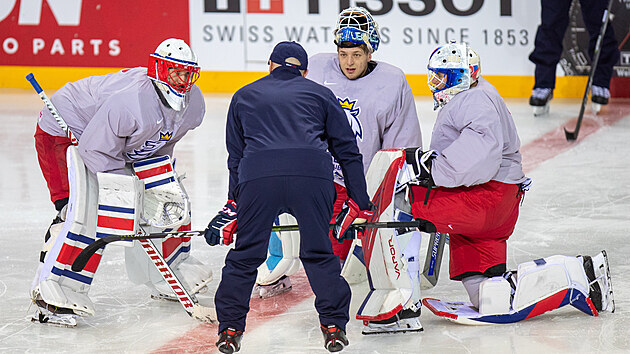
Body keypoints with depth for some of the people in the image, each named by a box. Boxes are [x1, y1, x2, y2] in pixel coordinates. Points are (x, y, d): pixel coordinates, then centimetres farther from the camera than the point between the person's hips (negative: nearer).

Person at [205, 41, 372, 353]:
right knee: (318, 252, 15)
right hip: (312, 172, 0)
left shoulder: (244, 97, 30)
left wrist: (233, 207, 37)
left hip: (257, 175, 0)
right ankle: (334, 327, 15)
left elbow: (235, 156, 31)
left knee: (245, 254, 14)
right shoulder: (320, 94, 27)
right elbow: (347, 150, 23)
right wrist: (358, 203, 26)